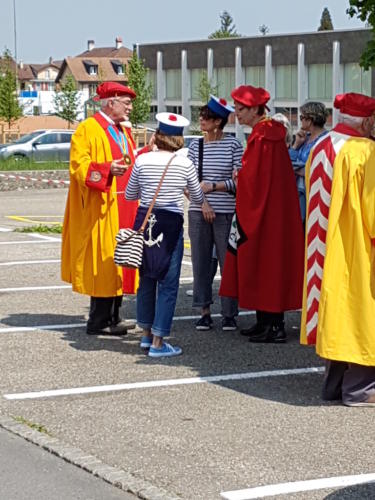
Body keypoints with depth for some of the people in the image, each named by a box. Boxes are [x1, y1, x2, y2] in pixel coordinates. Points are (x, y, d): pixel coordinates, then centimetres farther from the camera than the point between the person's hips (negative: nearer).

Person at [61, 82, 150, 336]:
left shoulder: (124, 132, 20)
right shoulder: (88, 130, -7)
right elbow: (79, 166, -16)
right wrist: (107, 169, -30)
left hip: (124, 210, 8)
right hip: (102, 210, -8)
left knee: (118, 262, 9)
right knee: (104, 263, -9)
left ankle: (113, 318, 15)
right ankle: (99, 322, -5)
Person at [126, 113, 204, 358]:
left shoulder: (143, 160, -1)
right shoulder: (185, 164, -6)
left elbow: (130, 195, 10)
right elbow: (198, 198, 7)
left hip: (145, 221, 3)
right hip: (171, 224, -3)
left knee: (146, 279, 17)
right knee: (168, 283, 1)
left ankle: (146, 334, 28)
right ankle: (158, 342, -1)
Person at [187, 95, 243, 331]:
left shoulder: (233, 145, -2)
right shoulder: (196, 146, 8)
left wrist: (212, 186, -11)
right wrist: (202, 202, -8)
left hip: (226, 213, -3)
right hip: (199, 213, 3)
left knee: (228, 262, 0)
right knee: (201, 261, 5)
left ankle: (230, 313, 9)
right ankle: (205, 311, 14)